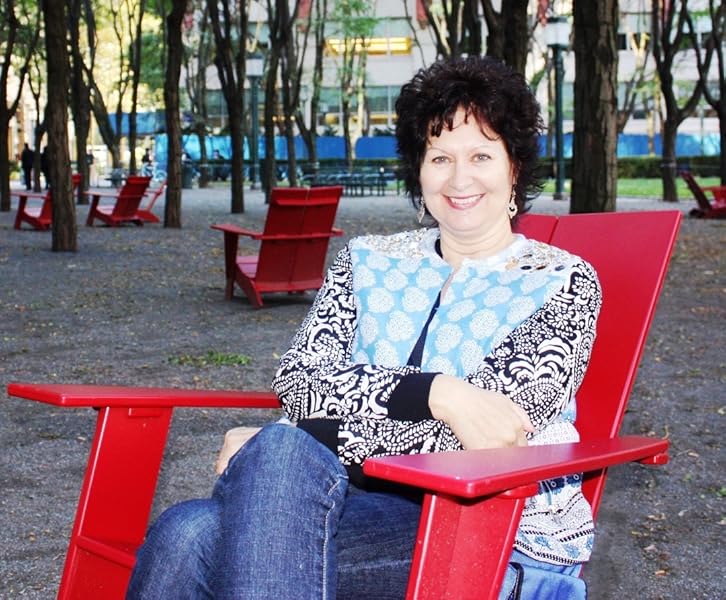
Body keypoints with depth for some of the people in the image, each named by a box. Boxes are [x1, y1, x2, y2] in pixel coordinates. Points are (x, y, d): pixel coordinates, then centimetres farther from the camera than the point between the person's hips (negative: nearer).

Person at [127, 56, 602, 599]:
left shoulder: (563, 283, 4)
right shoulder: (369, 261, 16)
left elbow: (490, 425, -10)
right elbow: (298, 382, 1)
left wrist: (273, 451, -13)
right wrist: (436, 393, -18)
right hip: (359, 503, 4)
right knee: (187, 531, -29)